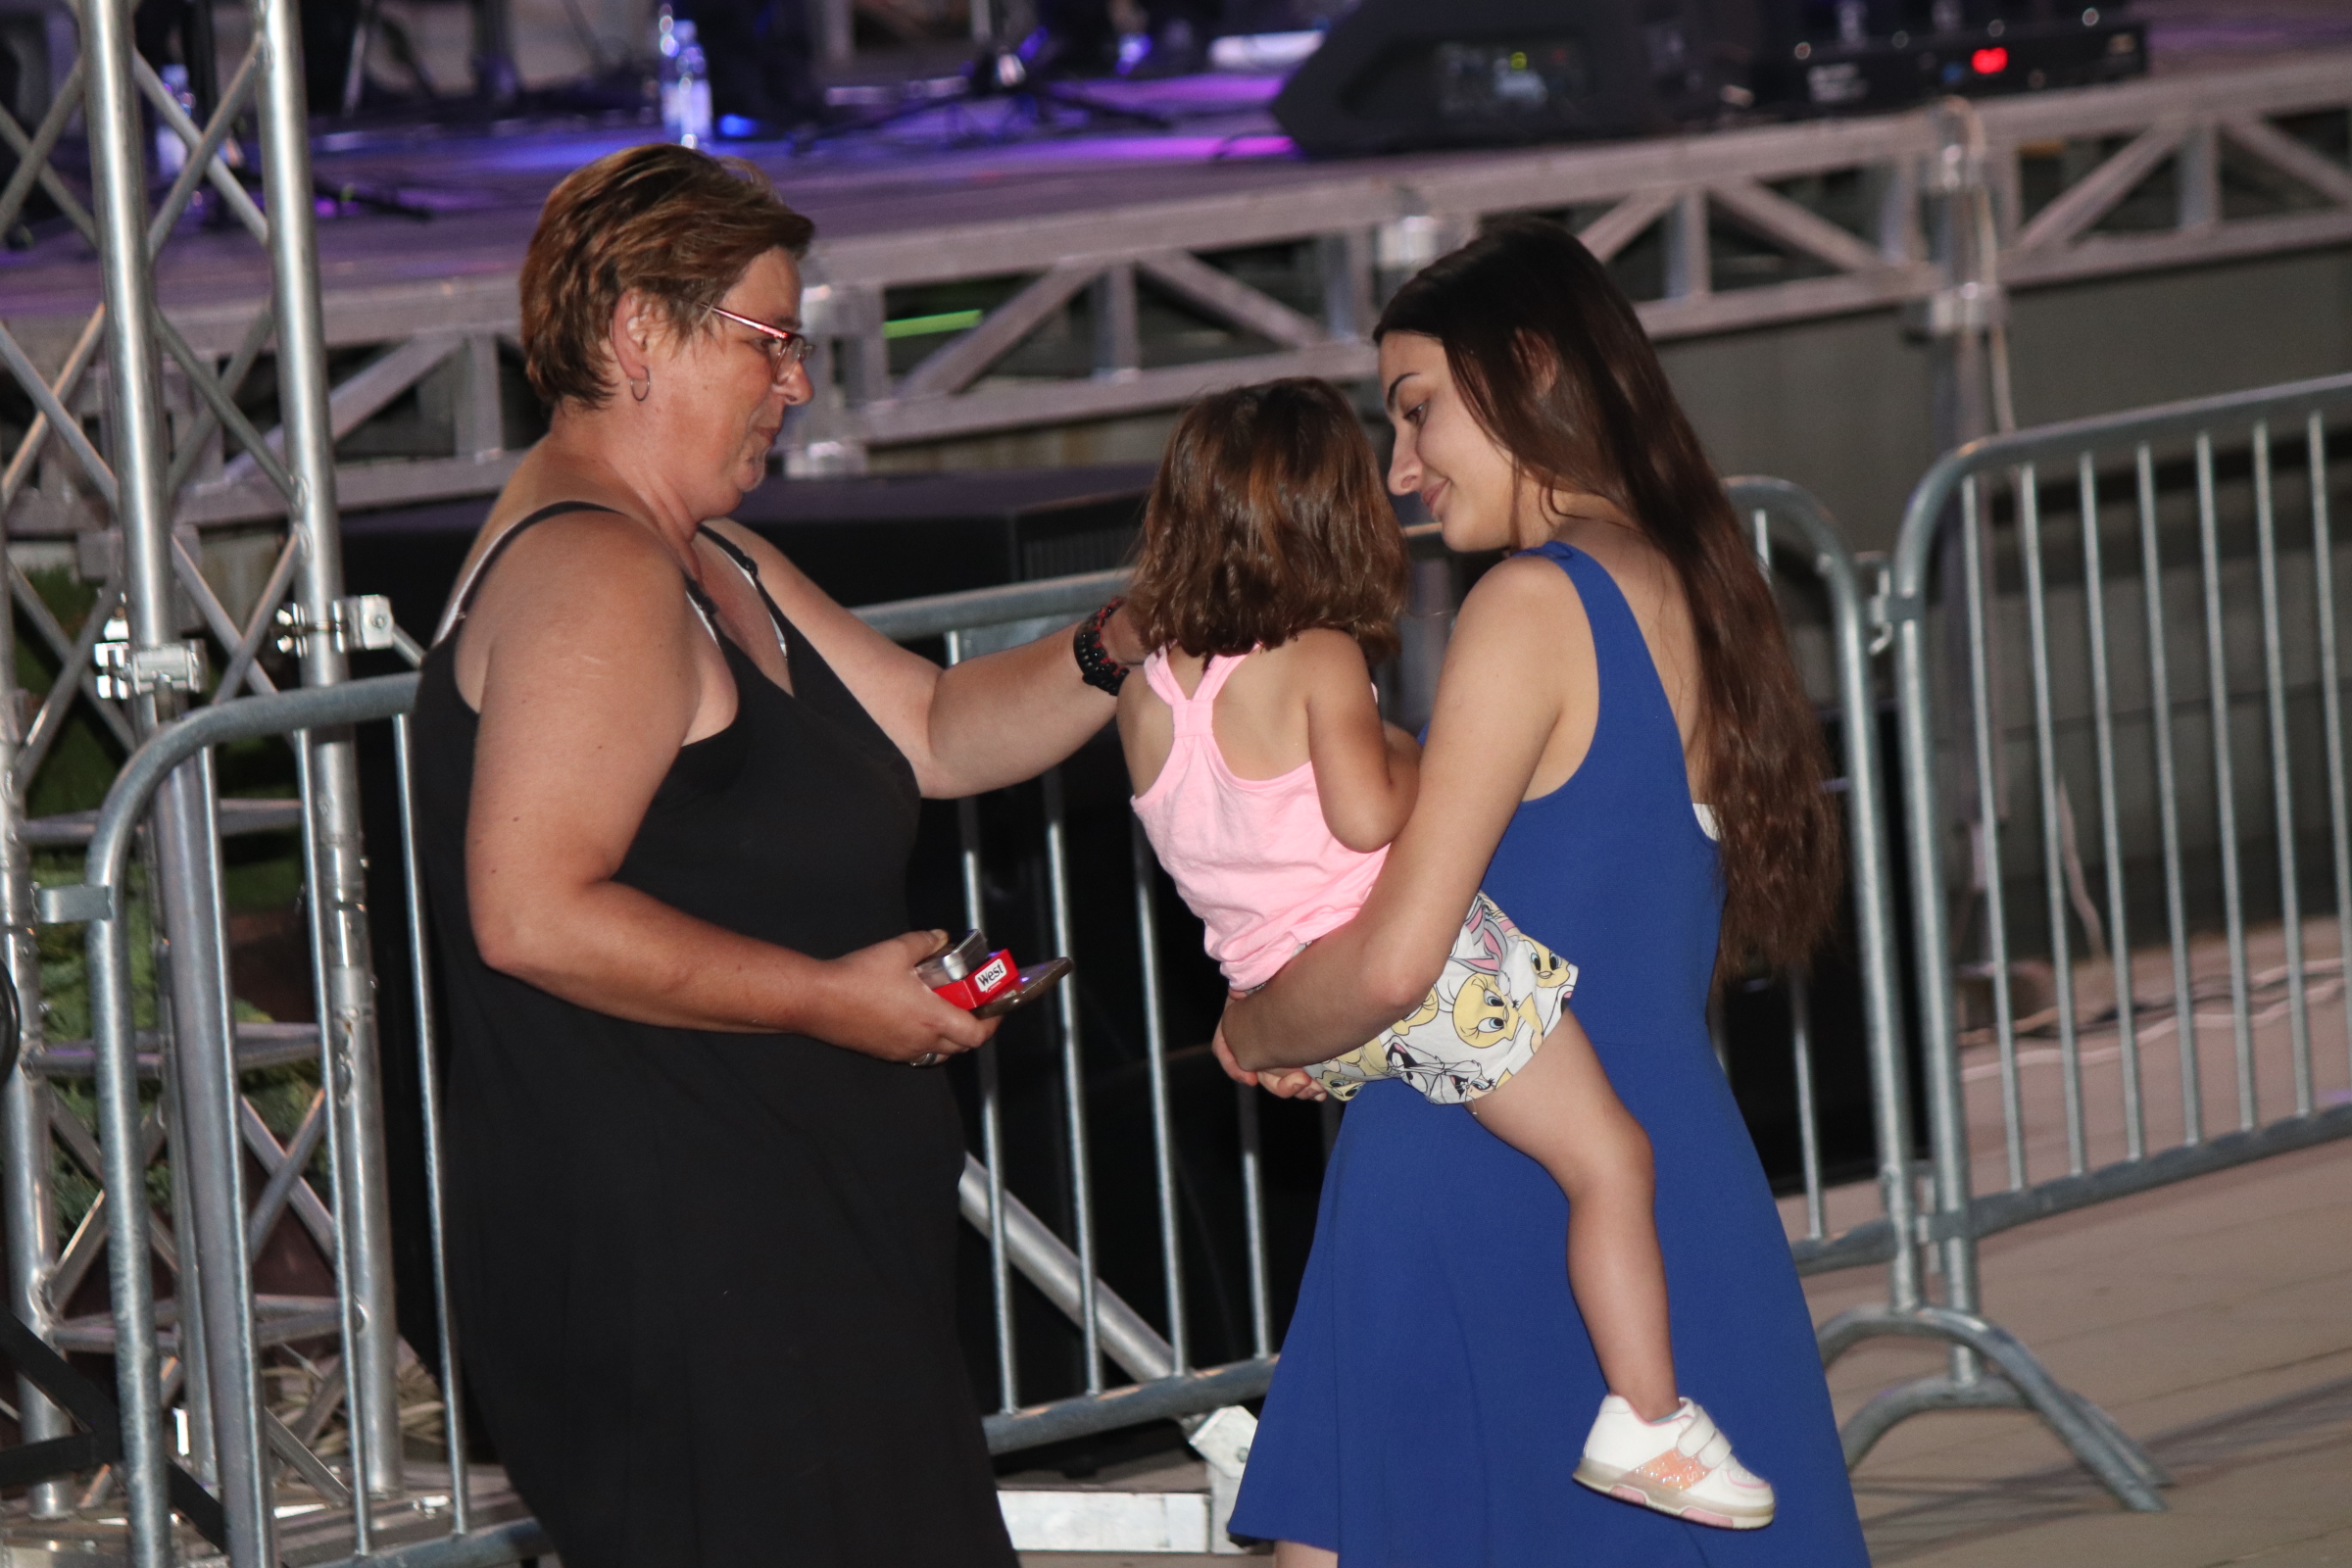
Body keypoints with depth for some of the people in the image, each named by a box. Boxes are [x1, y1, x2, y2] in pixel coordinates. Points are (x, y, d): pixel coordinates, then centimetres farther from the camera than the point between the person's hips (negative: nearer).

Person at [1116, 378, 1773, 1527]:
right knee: (1609, 1159, -3)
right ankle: (1646, 1419, -8)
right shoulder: (1319, 662, -14)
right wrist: (1414, 763, -5)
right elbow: (1364, 815, -23)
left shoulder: (1146, 694, 6)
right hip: (1415, 978, -7)